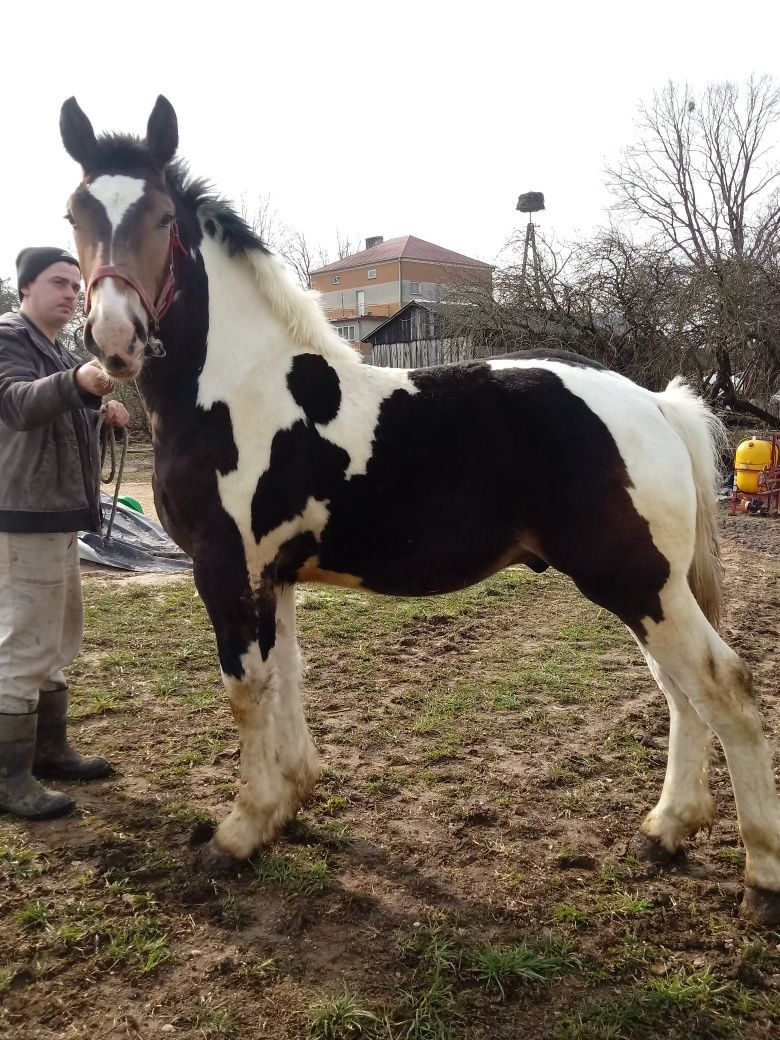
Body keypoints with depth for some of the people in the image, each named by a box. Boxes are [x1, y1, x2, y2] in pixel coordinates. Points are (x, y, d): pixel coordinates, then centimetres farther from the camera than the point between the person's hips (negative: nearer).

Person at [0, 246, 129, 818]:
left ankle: (49, 748, 29)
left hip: (59, 511, 10)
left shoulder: (60, 351, 19)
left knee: (58, 639, 16)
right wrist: (77, 381, -44)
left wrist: (101, 412, 9)